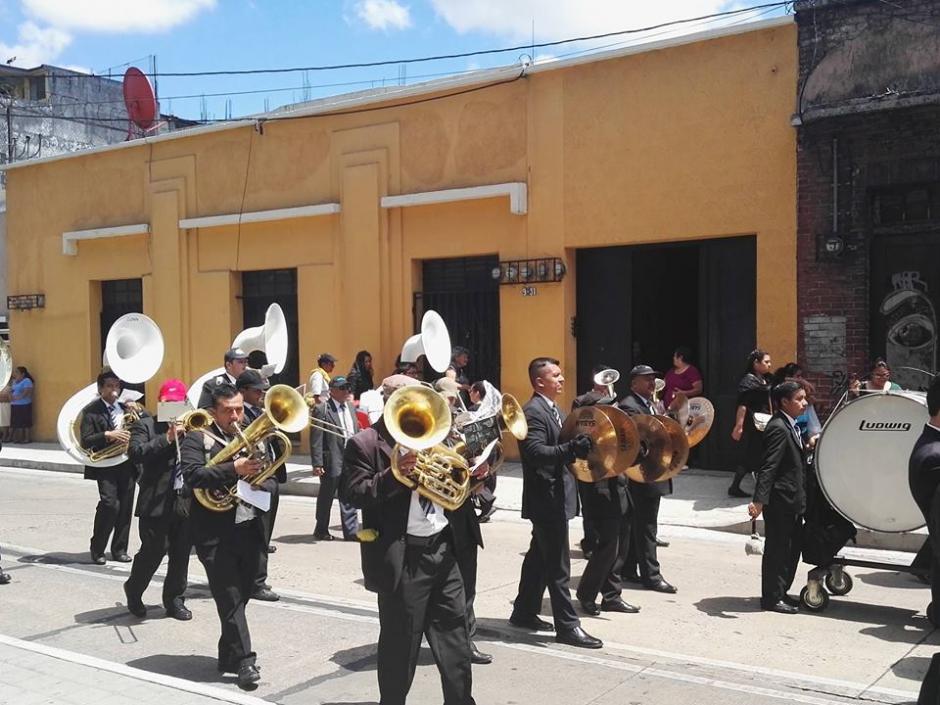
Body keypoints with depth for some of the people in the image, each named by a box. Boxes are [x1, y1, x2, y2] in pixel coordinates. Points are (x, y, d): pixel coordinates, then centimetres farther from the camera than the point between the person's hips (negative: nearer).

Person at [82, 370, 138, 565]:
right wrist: (108, 435, -22)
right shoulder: (91, 411, -1)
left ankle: (119, 549, 18)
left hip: (127, 463, 5)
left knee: (125, 507, 5)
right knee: (110, 503, -16)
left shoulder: (126, 408, 14)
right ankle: (97, 549, 1)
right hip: (105, 465, -4)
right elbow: (86, 442, -9)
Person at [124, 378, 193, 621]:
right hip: (156, 503, -4)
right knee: (154, 551, 0)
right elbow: (135, 453, -15)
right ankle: (133, 590, 25)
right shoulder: (146, 425, 1)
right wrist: (167, 438, -21)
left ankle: (174, 600, 23)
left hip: (186, 501, 4)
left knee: (181, 554, 8)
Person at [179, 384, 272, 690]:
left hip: (250, 529, 5)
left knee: (242, 595, 12)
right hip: (215, 533, -5)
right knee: (230, 598, -5)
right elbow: (192, 475, -18)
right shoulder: (196, 439, -2)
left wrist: (257, 484, -13)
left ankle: (228, 654, 27)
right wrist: (234, 469, -27)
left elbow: (271, 479, 10)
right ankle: (244, 660, 0)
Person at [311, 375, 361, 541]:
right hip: (332, 461, -5)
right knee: (326, 497, 9)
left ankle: (351, 531, 13)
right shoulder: (321, 410, -8)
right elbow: (316, 439, -12)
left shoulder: (350, 408, 12)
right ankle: (321, 530, 23)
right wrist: (317, 463, -16)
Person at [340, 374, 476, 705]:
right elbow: (351, 493, -18)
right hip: (403, 556, -6)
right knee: (400, 642, 5)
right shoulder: (364, 444, -7)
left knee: (454, 633, 13)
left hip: (442, 546, 7)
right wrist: (396, 472, -27)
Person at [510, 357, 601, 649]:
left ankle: (524, 612, 29)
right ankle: (567, 626, 2)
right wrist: (572, 449, -39)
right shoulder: (533, 411, -16)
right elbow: (536, 452, -28)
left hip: (555, 496, 10)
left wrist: (578, 447, 5)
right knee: (557, 565, -4)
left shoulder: (554, 410, 15)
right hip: (546, 498, -10)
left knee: (539, 557, 18)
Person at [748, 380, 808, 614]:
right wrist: (759, 500, -28)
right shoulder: (778, 428, -18)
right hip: (780, 501, -10)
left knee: (792, 549, 16)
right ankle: (772, 597, 10)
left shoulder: (791, 427, 12)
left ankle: (781, 592, 28)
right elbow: (768, 467, -24)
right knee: (777, 549, 0)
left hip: (793, 501, 10)